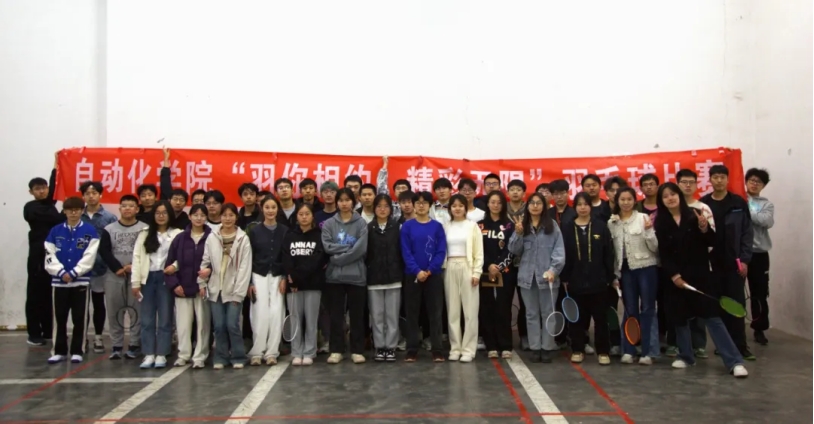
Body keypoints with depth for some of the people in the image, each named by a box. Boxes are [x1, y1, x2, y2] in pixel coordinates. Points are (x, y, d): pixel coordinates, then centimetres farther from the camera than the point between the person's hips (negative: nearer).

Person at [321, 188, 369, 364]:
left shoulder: (361, 223, 0)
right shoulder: (329, 224, 7)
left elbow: (361, 249, -10)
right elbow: (327, 246, -5)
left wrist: (338, 258, -10)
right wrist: (349, 247, -11)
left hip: (356, 275, -1)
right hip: (334, 275, 2)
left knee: (357, 314, 5)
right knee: (336, 313, 7)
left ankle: (357, 350, 14)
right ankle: (336, 350, 15)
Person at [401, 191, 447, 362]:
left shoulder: (437, 226, 2)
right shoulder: (407, 226, 2)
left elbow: (441, 251, -3)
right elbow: (405, 252, -4)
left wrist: (429, 271, -14)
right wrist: (417, 271, -16)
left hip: (434, 275, 0)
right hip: (412, 275, 0)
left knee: (435, 313, 3)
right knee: (412, 313, 5)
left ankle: (437, 351, 9)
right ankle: (412, 351, 11)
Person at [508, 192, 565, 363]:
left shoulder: (552, 225, 0)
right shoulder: (521, 225, 7)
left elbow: (559, 250, -6)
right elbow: (514, 250, 3)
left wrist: (554, 269, -17)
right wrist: (518, 234, -13)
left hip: (547, 276, -2)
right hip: (527, 276, 3)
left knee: (548, 313, 6)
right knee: (531, 314, 9)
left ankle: (547, 348, 14)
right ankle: (535, 348, 16)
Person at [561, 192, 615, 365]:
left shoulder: (601, 227, 1)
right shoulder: (567, 228, 3)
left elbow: (608, 254, 1)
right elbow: (563, 255, 3)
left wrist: (610, 277, -2)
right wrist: (564, 278, -1)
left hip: (598, 281, -1)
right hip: (575, 281, 1)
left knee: (601, 317, 5)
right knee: (577, 318, 8)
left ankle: (603, 351, 15)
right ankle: (577, 350, 19)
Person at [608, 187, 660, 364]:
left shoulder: (643, 218, -4)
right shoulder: (612, 222, 6)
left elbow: (654, 247, -6)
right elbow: (611, 250, 10)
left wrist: (648, 230, -21)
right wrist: (614, 273, 6)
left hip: (646, 268, -3)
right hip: (625, 270, 3)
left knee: (647, 309, 1)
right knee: (630, 310, 8)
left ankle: (648, 352, 5)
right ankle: (628, 350, 13)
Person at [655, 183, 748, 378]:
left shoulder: (694, 215, -1)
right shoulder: (661, 223, 0)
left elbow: (713, 242, -2)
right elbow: (663, 254, -2)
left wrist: (704, 228, -20)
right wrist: (674, 275, -11)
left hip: (700, 274, -2)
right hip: (676, 277, 2)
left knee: (712, 317, -4)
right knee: (679, 318, 8)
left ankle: (735, 361, -1)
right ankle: (686, 356, 25)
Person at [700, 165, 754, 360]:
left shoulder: (739, 203, 1)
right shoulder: (703, 204, 3)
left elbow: (747, 233, 0)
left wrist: (744, 259, -7)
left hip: (735, 262, -1)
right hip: (713, 263, 1)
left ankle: (739, 345, 4)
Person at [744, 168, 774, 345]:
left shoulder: (767, 204, 7)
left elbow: (768, 222, -12)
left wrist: (746, 211, -14)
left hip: (759, 253, 1)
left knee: (760, 293, 7)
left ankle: (759, 329, 19)